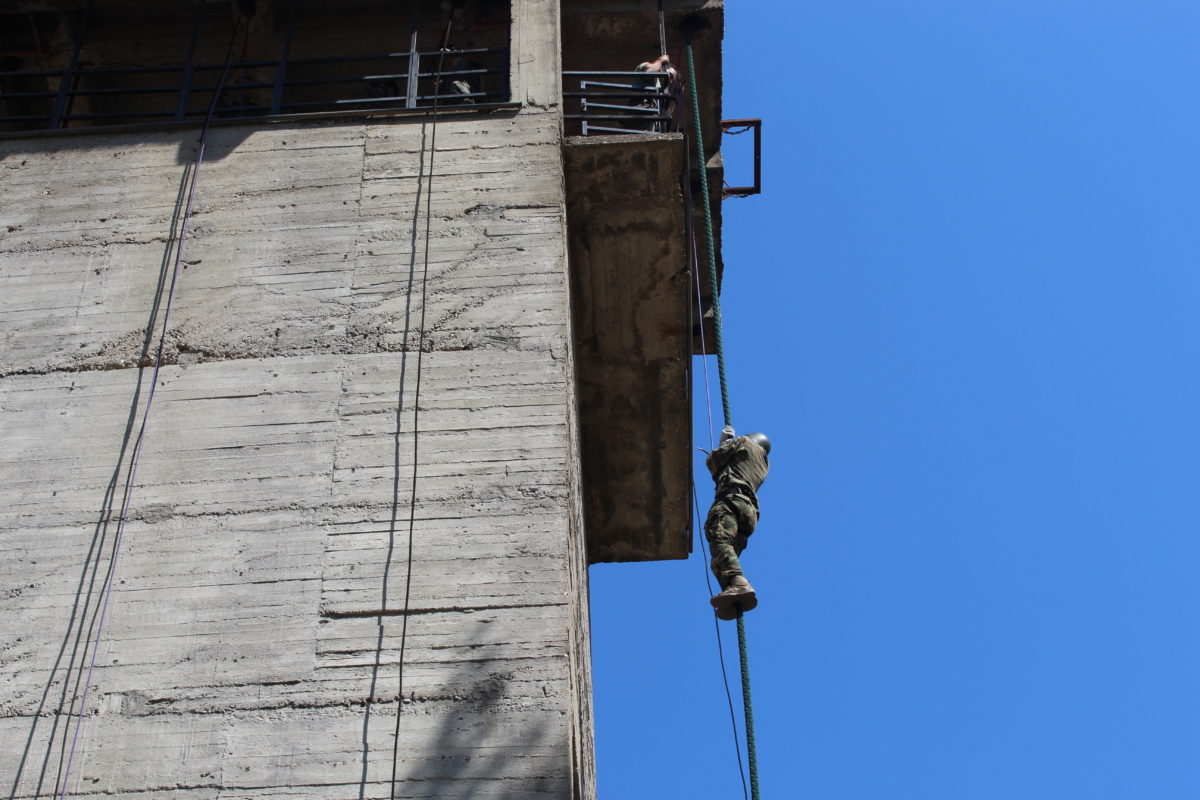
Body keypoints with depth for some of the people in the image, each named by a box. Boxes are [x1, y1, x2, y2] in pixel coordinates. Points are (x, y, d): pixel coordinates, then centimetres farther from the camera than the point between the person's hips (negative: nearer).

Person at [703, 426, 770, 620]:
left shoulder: (745, 443, 19)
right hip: (751, 511, 7)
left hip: (731, 497, -7)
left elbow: (713, 460, 16)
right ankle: (735, 603, -29)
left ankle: (738, 584, -57)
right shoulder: (763, 465, 38)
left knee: (719, 540, -30)